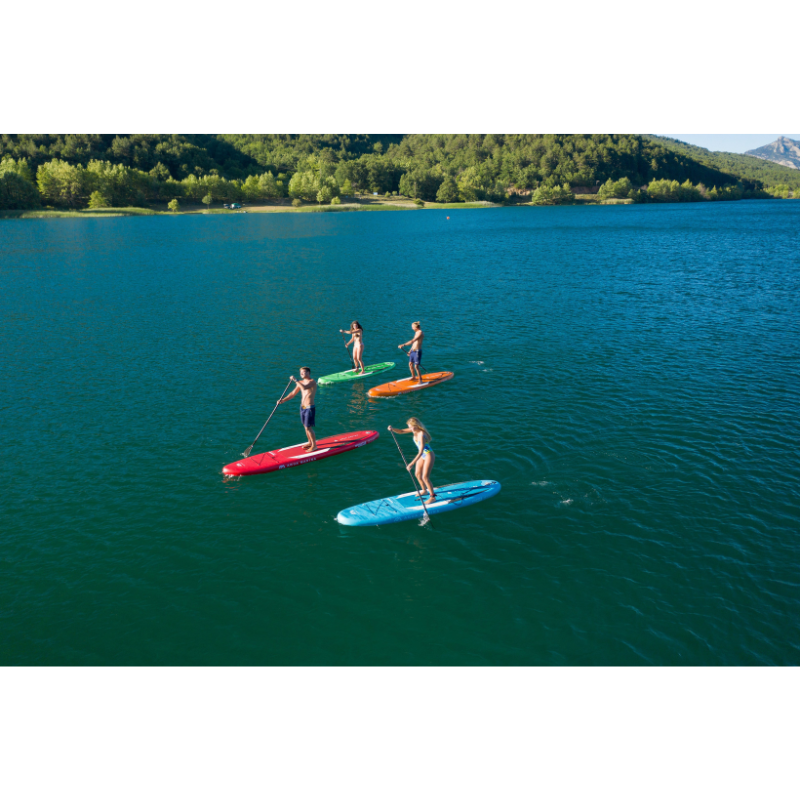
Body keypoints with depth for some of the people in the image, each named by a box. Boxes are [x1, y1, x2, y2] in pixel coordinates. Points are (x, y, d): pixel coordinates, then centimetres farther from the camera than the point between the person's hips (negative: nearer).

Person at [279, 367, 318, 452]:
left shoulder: (312, 382, -15)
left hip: (310, 408, -8)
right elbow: (293, 393, 11)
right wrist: (283, 400, 0)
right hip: (302, 407, 8)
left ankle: (314, 445, 7)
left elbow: (304, 387, -35)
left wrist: (295, 380, -27)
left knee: (308, 428, -5)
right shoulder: (301, 382, 9)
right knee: (305, 426, 16)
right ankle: (310, 442, 31)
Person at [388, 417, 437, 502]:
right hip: (422, 456, 9)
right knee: (417, 474, 17)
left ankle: (433, 497, 7)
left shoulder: (421, 435, -32)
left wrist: (412, 463, -39)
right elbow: (401, 431, 1)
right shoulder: (414, 430, -7)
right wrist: (392, 429, -19)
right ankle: (425, 490, 40)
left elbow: (421, 452, -36)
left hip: (428, 456, -9)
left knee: (425, 477, -8)